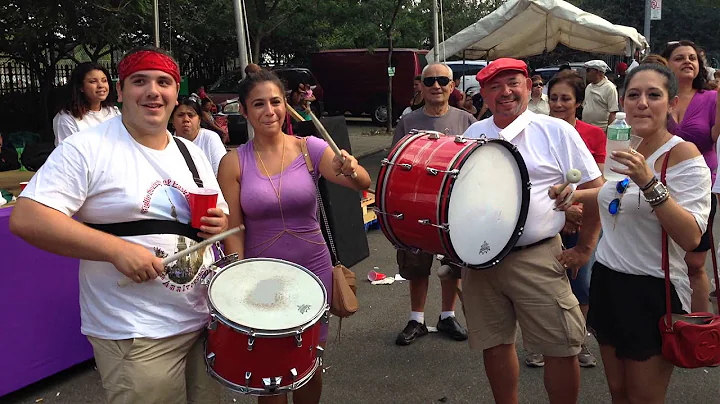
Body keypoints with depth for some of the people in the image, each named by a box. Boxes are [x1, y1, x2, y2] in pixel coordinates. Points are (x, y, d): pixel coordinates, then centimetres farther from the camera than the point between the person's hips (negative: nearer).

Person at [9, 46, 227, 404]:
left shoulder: (191, 153, 10)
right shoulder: (88, 148, -10)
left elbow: (222, 218, 20)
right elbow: (25, 218, -18)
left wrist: (219, 224, -5)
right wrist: (117, 249, -25)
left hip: (206, 321, 6)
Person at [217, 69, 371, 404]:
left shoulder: (309, 148, -5)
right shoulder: (233, 163, -6)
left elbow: (363, 184, -14)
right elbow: (233, 230, -6)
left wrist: (350, 169, -36)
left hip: (313, 270, 1)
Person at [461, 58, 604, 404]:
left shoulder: (556, 131, -2)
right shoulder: (472, 135, 10)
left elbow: (595, 190, -1)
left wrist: (584, 249, -3)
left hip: (536, 258, -3)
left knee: (560, 347, -1)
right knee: (494, 344, 12)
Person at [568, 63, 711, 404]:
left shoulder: (683, 154, -15)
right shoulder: (625, 151, 6)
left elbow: (691, 238, -26)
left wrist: (650, 183, -33)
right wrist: (576, 195, 15)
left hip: (652, 294, -6)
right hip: (607, 282, 7)